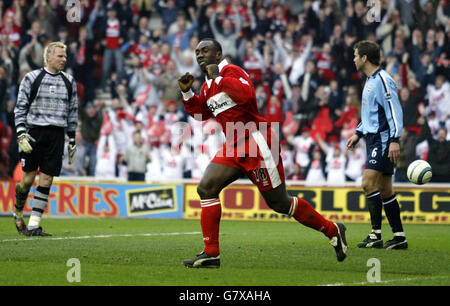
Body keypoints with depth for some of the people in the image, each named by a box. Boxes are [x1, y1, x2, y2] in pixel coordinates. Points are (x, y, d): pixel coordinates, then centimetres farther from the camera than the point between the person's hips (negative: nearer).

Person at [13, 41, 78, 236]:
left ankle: (33, 225, -2)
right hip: (34, 132, -3)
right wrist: (21, 134, -10)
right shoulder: (32, 78, 2)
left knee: (46, 180, -4)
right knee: (28, 178, -2)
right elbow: (20, 108, 2)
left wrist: (72, 141, 14)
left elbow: (73, 112, 17)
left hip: (57, 135, 3)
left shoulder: (69, 82, 12)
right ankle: (18, 212, 25)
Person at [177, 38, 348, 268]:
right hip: (233, 147, 9)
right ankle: (210, 254, -3)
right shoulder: (207, 85, 17)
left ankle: (332, 230, 13)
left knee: (280, 203, -4)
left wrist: (218, 77, -24)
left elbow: (246, 93, -29)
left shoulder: (231, 71, -11)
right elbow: (200, 113, 26)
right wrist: (187, 92, 12)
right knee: (206, 188, -6)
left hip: (256, 144, -9)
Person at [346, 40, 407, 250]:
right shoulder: (370, 81, 17)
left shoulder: (383, 80, -13)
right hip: (373, 139, 10)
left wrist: (395, 140, -24)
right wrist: (358, 133, 28)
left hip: (383, 140, -10)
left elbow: (395, 110, -18)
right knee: (384, 190, 8)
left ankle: (376, 235, -14)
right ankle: (399, 236, 11)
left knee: (369, 183, -16)